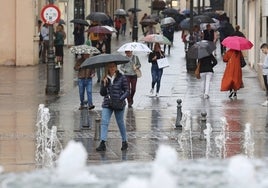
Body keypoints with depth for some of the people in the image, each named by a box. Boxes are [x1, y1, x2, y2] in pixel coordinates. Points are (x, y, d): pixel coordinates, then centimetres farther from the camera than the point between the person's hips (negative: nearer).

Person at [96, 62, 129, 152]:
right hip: (107, 104, 3)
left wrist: (121, 99, -16)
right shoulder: (105, 79, 7)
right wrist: (104, 85, -10)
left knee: (120, 122, 7)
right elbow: (102, 93, 6)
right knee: (104, 122, -11)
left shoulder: (121, 78, -3)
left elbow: (127, 91, -2)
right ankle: (102, 143, -16)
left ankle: (124, 142, 23)